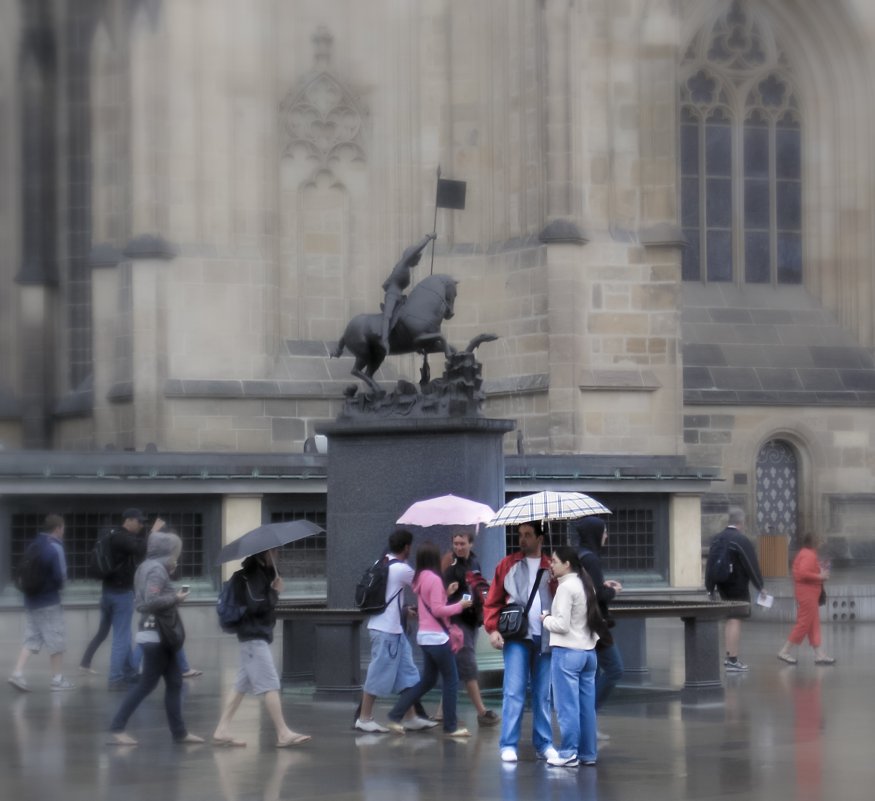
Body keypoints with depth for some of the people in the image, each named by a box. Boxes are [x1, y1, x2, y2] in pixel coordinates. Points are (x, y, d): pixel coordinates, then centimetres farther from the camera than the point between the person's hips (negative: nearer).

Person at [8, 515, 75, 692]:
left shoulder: (34, 546, 9)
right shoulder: (55, 548, -14)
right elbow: (60, 576, -17)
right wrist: (59, 586, 3)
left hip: (31, 599, 7)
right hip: (49, 601, -7)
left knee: (31, 639, 11)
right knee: (56, 642, 3)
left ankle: (17, 673, -1)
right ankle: (58, 679, 8)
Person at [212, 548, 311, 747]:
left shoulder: (264, 572, 16)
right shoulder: (251, 574, -13)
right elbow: (255, 605, -22)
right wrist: (275, 592, -14)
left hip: (259, 635, 10)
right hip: (254, 637, -10)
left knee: (242, 686, 9)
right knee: (270, 685, -10)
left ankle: (221, 731, 9)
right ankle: (283, 734, -10)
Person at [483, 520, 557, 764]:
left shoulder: (551, 568, 11)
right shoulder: (508, 565, 7)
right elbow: (492, 600, 6)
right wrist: (493, 629, -5)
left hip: (544, 639, 2)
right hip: (516, 636, -2)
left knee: (543, 694, 8)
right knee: (514, 692, -8)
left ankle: (544, 744, 15)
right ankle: (508, 745, -5)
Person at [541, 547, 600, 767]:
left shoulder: (566, 587, -12)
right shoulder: (587, 587, 12)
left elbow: (562, 625, -17)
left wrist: (546, 619, 1)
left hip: (567, 652, -8)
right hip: (588, 650, 8)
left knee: (567, 706, -4)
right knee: (587, 705, 9)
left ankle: (569, 754, -4)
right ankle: (588, 753, 13)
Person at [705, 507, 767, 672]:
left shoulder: (717, 539, 6)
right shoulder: (742, 541, -15)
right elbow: (752, 565, -13)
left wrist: (710, 588, 14)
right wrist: (760, 586, -3)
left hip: (723, 586, 7)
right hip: (738, 587, -7)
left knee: (731, 619, 18)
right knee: (735, 620, -5)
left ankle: (730, 655, 20)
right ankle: (732, 660, -6)